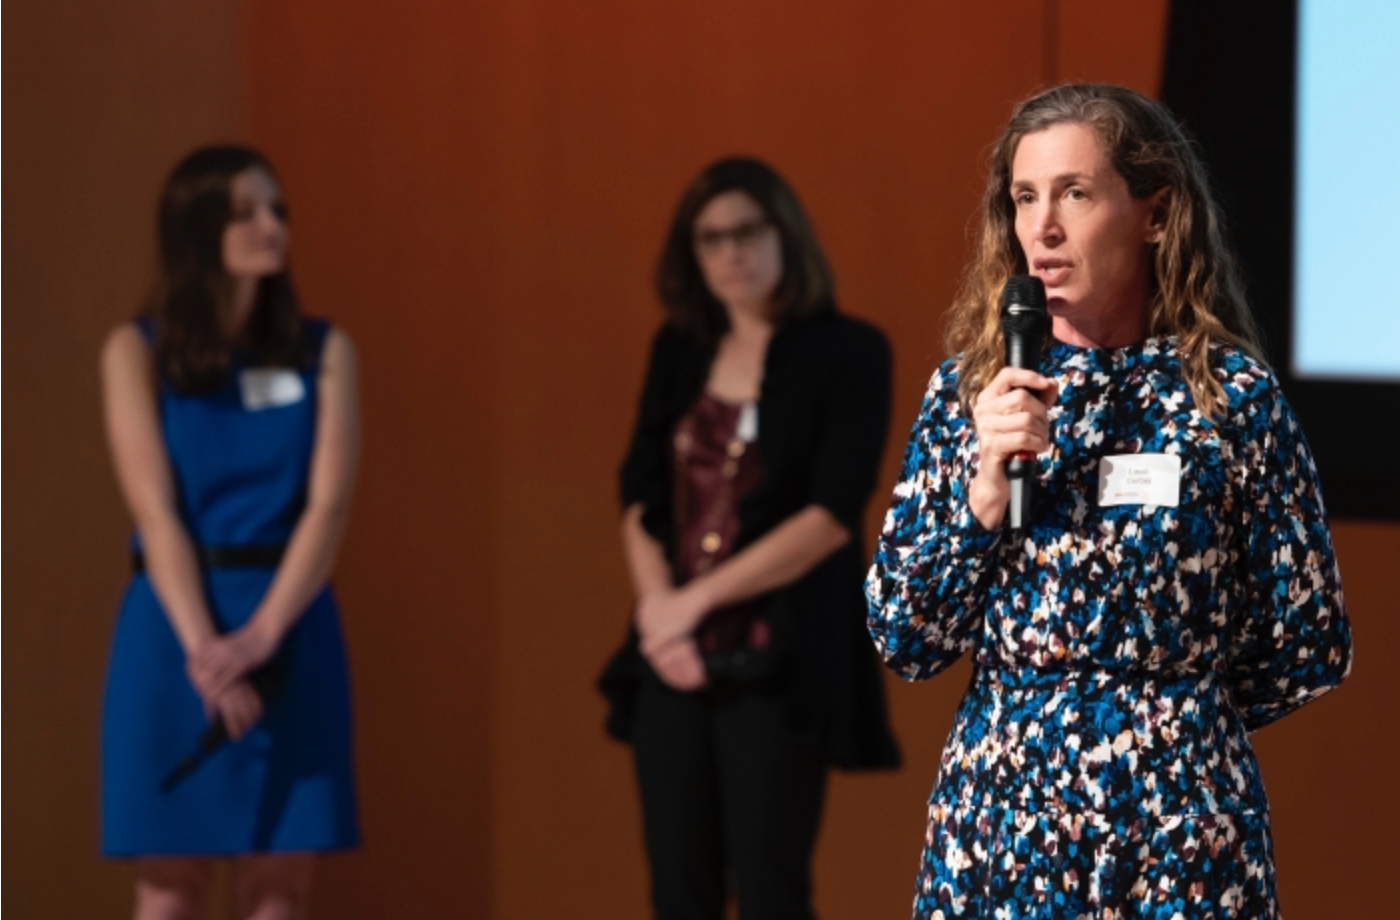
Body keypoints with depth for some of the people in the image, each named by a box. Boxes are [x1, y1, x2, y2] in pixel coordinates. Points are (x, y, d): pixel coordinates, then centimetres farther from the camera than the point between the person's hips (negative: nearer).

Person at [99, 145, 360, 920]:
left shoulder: (323, 352, 6)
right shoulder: (138, 352, 1)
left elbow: (328, 506, -4)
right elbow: (155, 512, -7)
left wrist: (260, 636, -18)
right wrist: (203, 647, -19)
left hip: (290, 623, 2)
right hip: (175, 625, -2)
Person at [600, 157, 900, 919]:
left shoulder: (847, 353, -3)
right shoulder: (679, 351, 12)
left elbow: (833, 513, -11)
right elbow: (639, 497, 10)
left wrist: (697, 600, -11)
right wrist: (658, 610, -7)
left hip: (779, 662, -5)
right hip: (675, 658, 5)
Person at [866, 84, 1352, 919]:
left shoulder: (1235, 393, -5)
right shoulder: (969, 388, 3)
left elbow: (1310, 647, 1)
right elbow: (905, 640, -1)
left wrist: (1170, 710, 9)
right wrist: (987, 487, -13)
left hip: (1178, 816, -2)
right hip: (999, 805, 2)